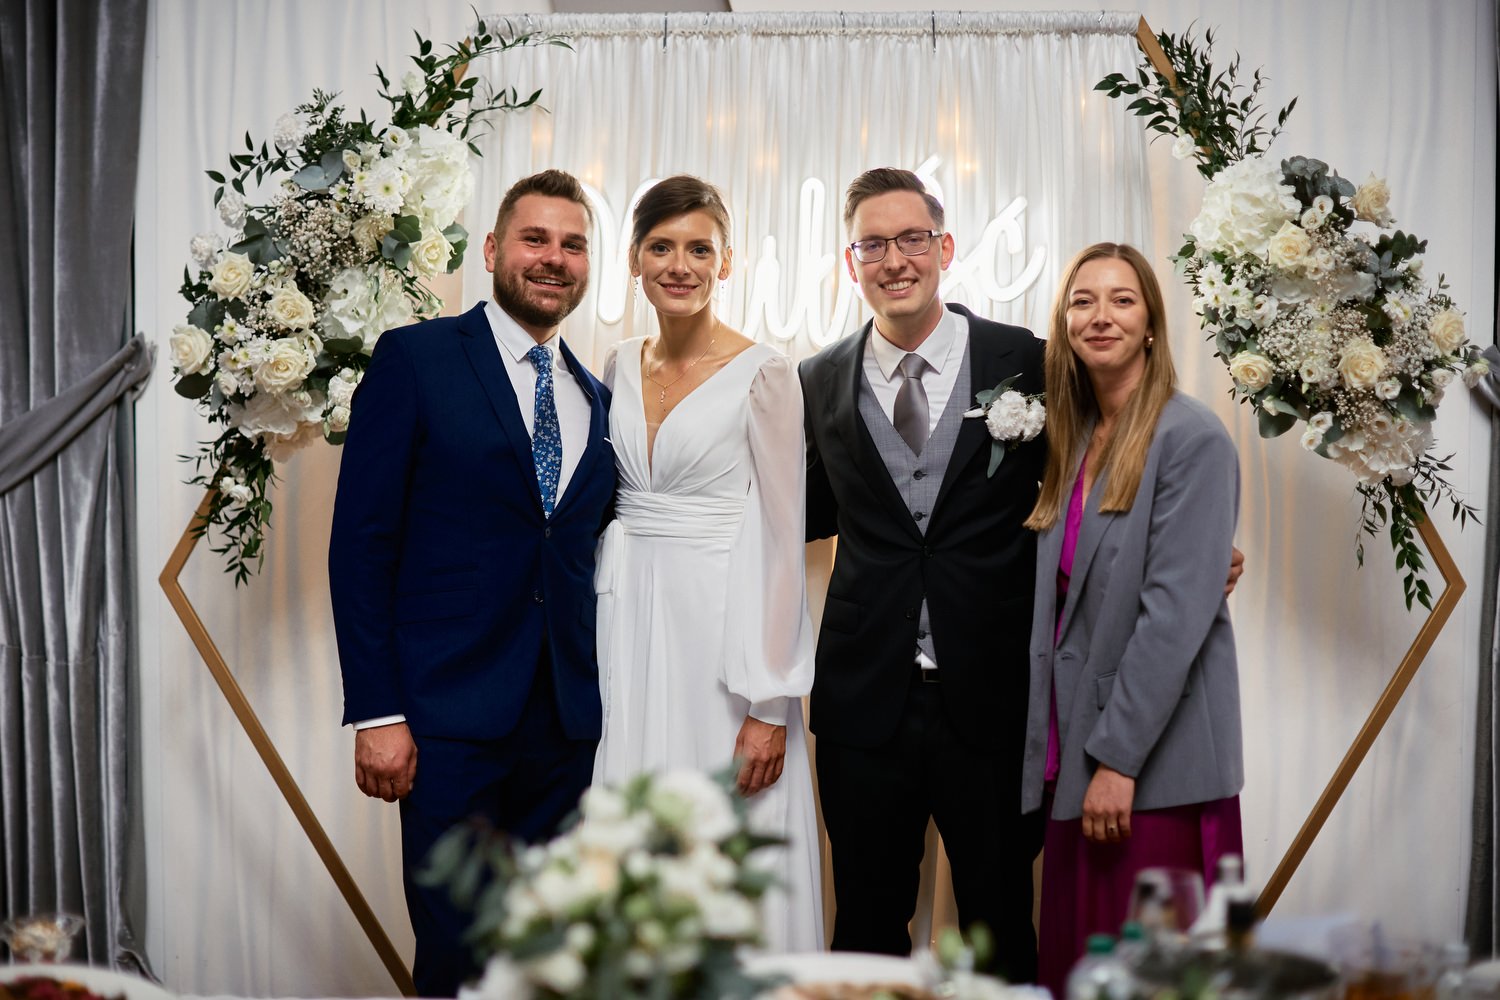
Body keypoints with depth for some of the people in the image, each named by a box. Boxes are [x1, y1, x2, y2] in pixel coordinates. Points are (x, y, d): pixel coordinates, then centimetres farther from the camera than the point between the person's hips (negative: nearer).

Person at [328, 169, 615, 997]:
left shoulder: (595, 397, 14)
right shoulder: (415, 359, -1)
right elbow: (361, 541, -6)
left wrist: (602, 696, 8)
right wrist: (376, 713, -11)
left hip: (567, 725, 5)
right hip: (452, 718, -5)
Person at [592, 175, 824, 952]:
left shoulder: (762, 375, -7)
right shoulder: (619, 368, 9)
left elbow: (782, 543, -9)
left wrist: (770, 707, -13)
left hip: (721, 628, -5)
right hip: (626, 627, 5)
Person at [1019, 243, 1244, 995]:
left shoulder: (1191, 439, -10)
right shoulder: (1074, 441, 13)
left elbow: (1178, 611, -17)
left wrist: (1119, 759, -18)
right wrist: (1061, 751, 7)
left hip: (1155, 765, -7)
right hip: (1074, 758, 7)